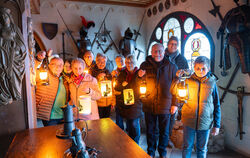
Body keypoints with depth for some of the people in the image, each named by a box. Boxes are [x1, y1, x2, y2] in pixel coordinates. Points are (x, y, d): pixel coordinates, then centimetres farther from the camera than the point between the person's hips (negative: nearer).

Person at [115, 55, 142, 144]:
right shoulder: (122, 74, 8)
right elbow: (116, 88, 9)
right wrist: (122, 85, -8)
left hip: (135, 104, -3)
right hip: (125, 103, 3)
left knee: (134, 124, -2)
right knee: (128, 125, 13)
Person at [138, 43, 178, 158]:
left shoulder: (171, 67, -1)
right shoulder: (145, 65, 2)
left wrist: (174, 104, -1)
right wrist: (140, 76, -10)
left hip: (165, 105, 0)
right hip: (149, 105, 1)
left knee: (164, 131, 15)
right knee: (150, 131, 14)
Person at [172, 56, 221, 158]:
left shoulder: (212, 83, -2)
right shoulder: (188, 81, -3)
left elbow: (217, 106, 3)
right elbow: (174, 92, -7)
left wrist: (217, 125, 2)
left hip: (205, 122, 1)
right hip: (189, 121, 0)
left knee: (202, 149, 17)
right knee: (187, 147, 13)